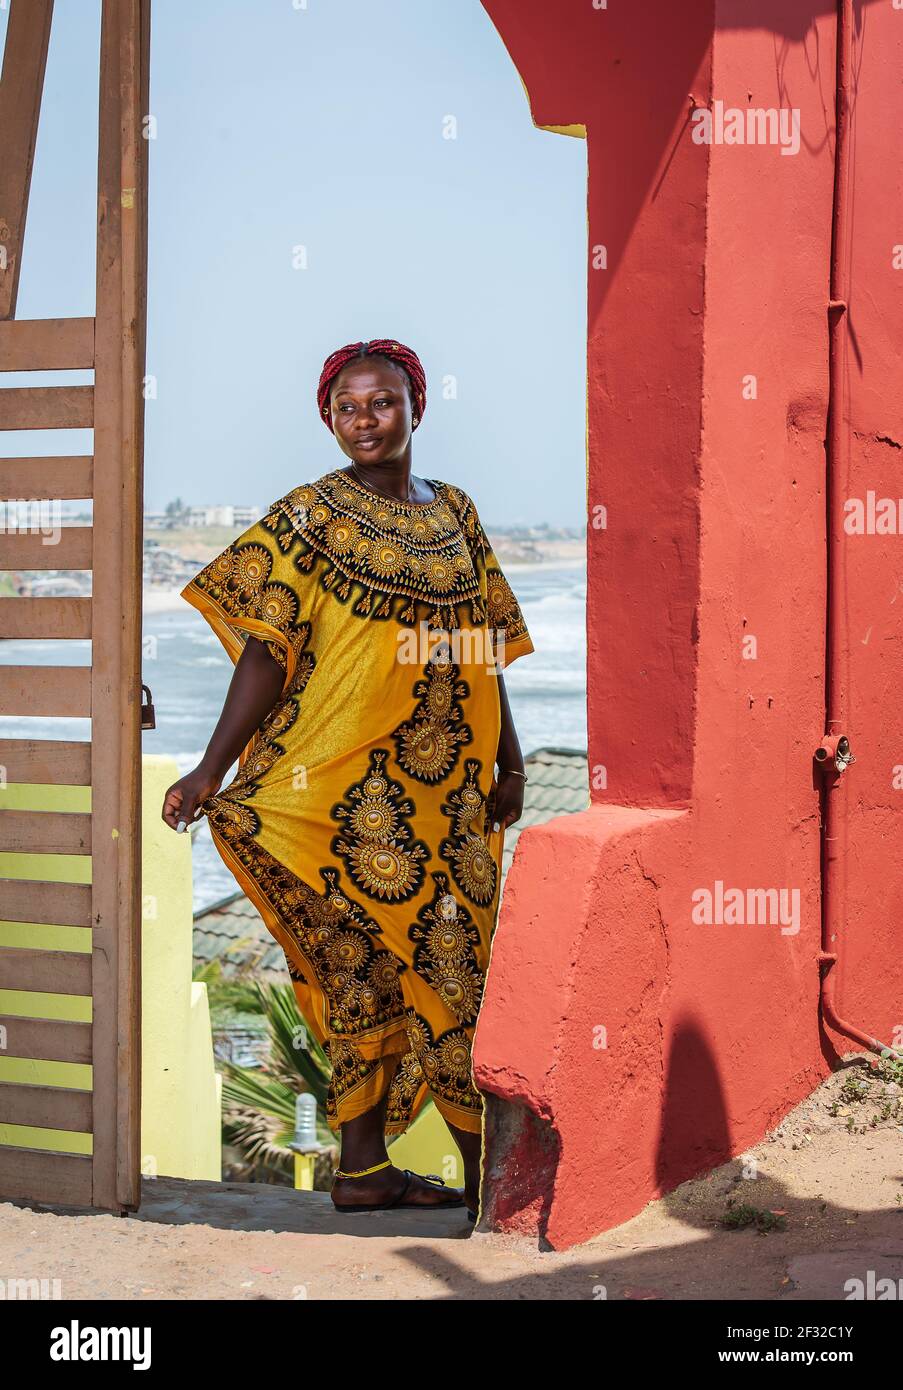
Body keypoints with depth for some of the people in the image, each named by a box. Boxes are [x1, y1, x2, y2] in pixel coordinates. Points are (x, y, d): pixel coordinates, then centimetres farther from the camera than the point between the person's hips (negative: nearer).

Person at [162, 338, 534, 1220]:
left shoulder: (455, 512, 14)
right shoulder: (311, 515, -2)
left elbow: (485, 648, 17)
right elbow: (269, 651, -8)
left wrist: (510, 761, 12)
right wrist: (213, 770, -16)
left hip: (450, 786, 6)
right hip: (353, 784, -6)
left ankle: (365, 1164, 14)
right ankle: (486, 1170, 2)